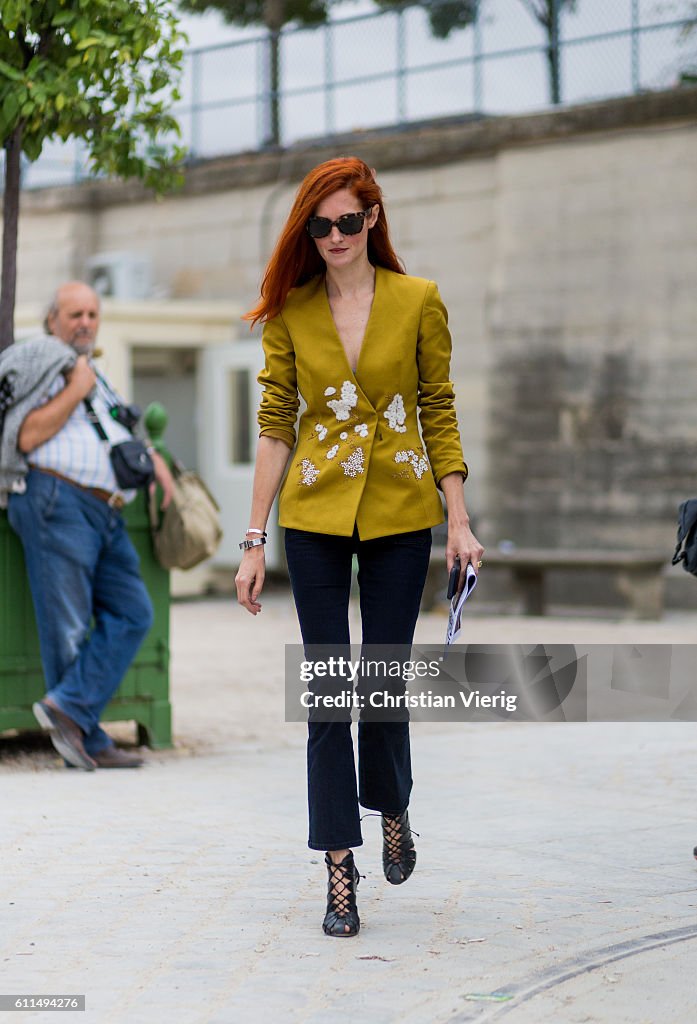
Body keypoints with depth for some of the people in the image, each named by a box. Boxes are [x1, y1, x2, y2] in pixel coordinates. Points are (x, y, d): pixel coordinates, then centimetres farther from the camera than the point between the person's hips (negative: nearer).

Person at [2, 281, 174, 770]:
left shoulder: (96, 377, 29)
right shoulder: (41, 364, 3)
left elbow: (126, 435, 40)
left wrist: (155, 459, 21)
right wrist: (75, 391, -8)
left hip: (106, 514, 8)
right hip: (56, 501, -8)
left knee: (132, 612, -7)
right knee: (67, 628, -7)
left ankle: (68, 708, -13)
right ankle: (89, 742, -5)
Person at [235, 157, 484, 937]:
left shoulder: (418, 302, 0)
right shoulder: (290, 311, 2)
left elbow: (438, 413, 3)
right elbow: (275, 426, 3)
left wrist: (459, 520, -2)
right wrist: (254, 540, 0)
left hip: (398, 513, 0)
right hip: (314, 514, 1)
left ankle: (392, 808, 34)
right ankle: (340, 872, 4)